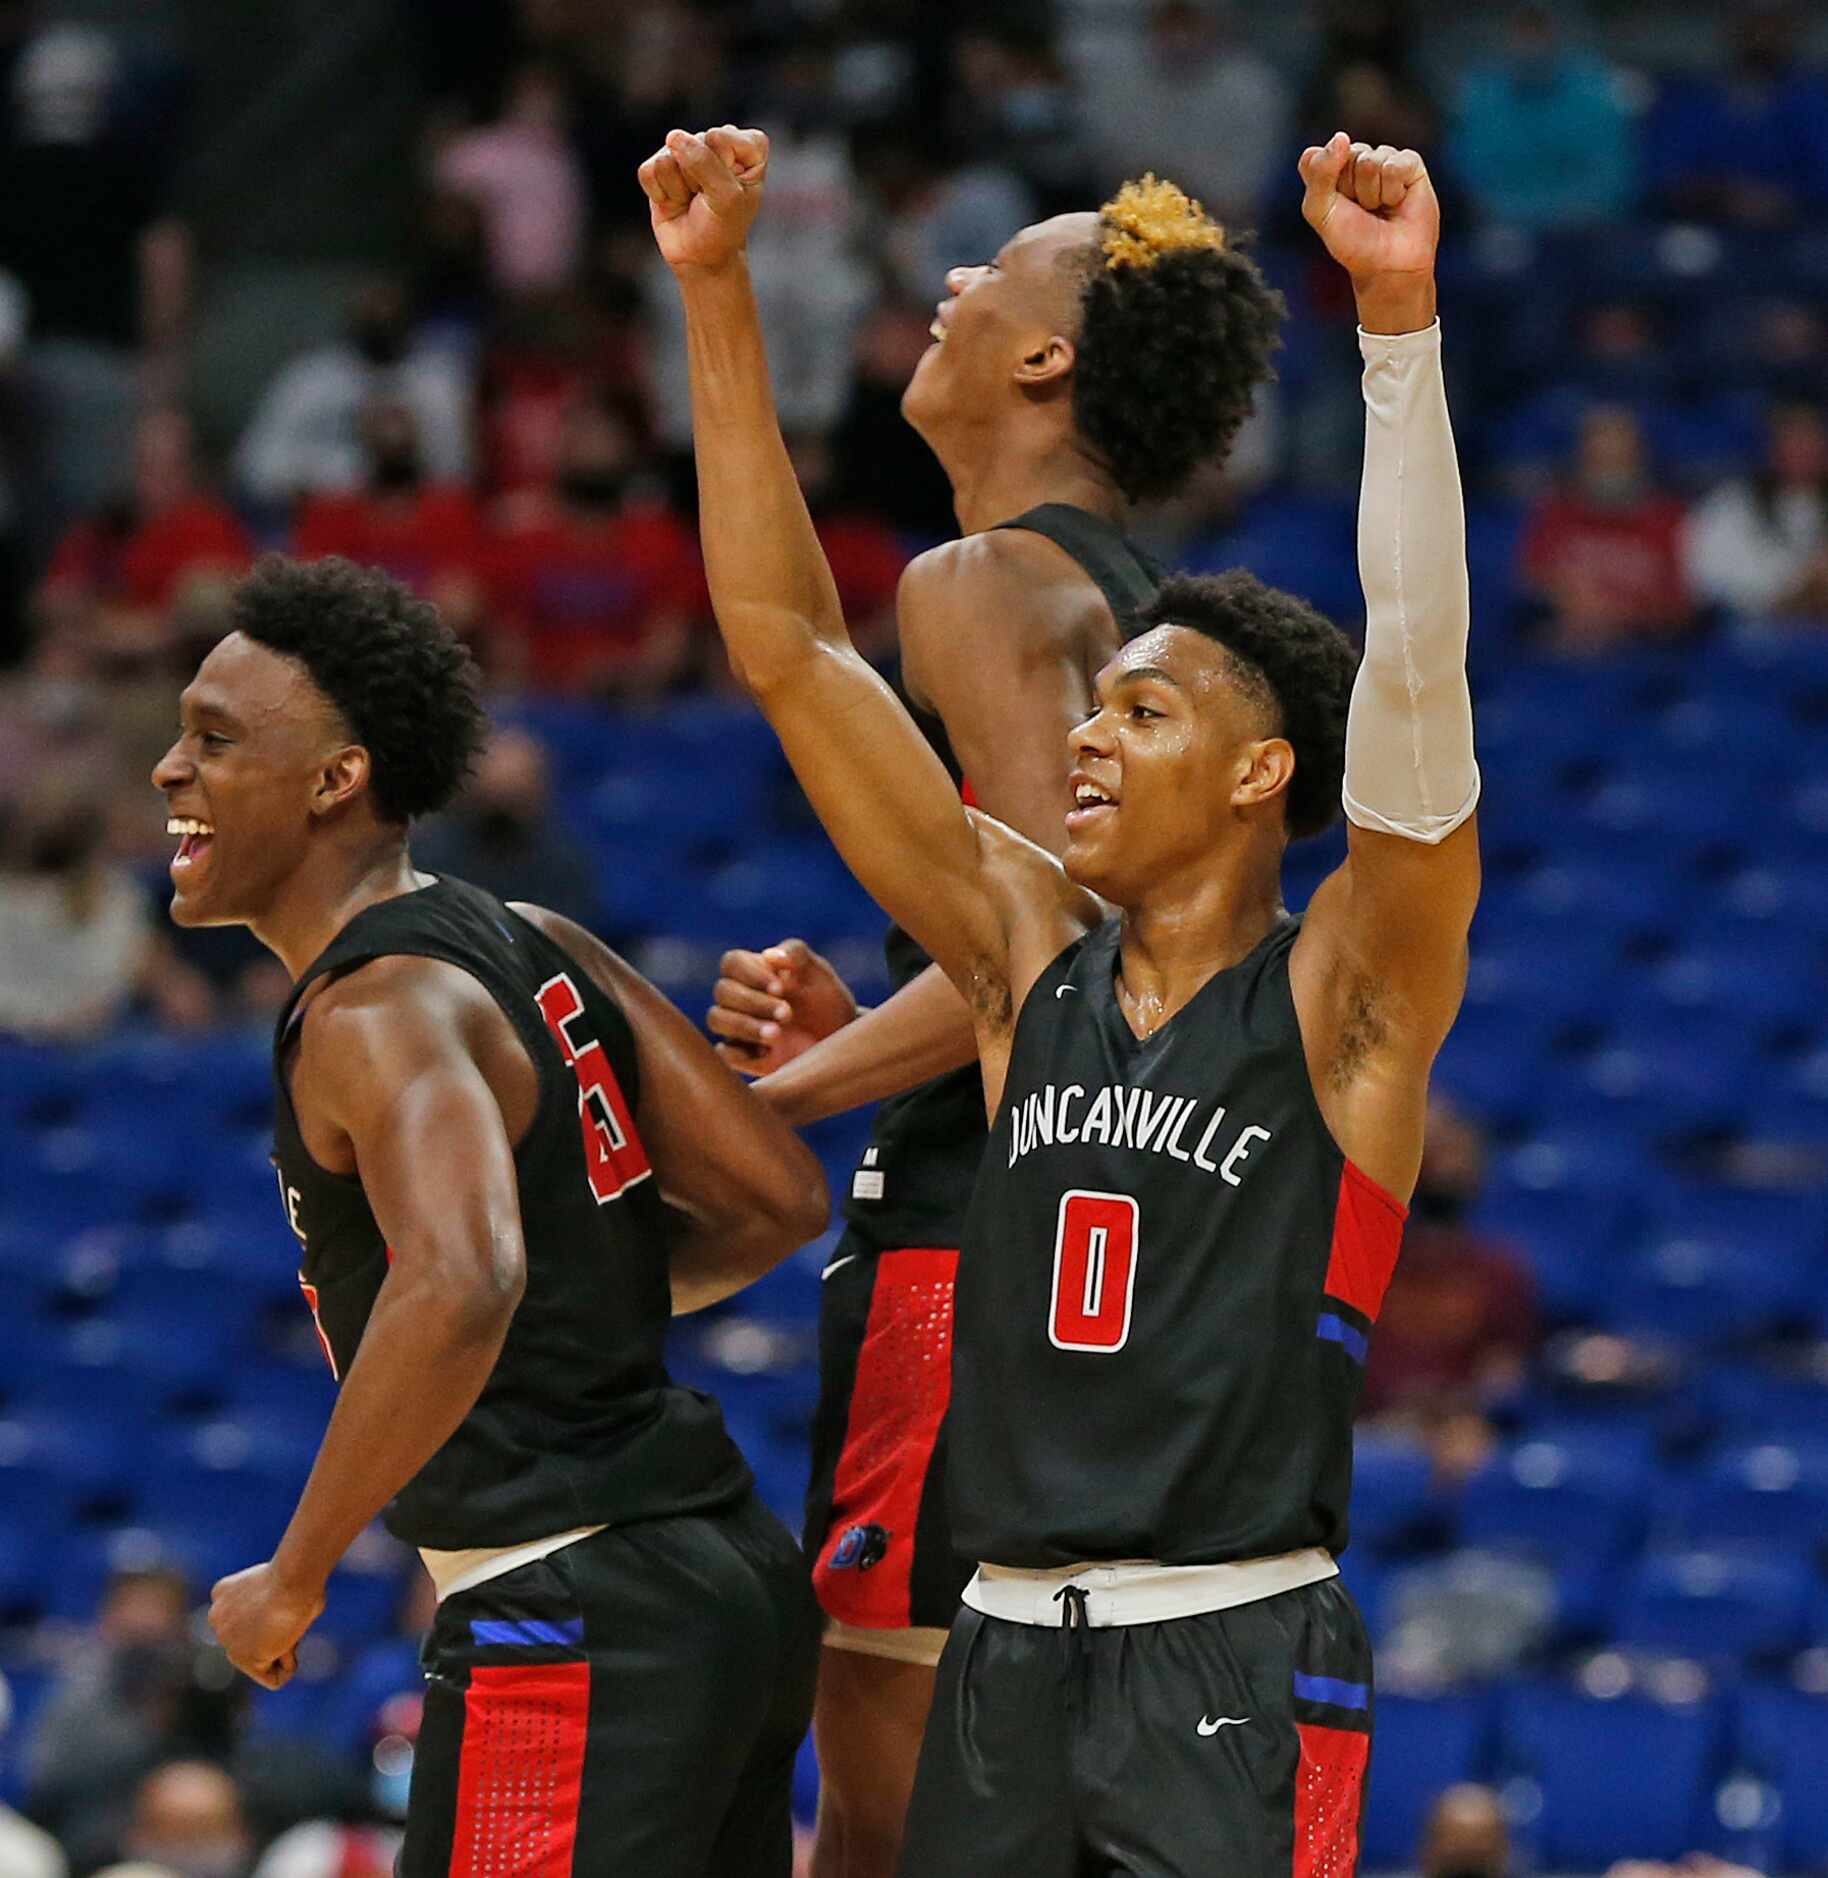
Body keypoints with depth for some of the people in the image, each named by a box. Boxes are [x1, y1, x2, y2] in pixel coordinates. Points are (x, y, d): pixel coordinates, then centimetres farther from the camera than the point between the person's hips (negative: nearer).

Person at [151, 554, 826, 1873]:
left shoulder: (375, 1013, -16)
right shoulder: (539, 949, 11)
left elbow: (460, 1287, -35)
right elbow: (781, 1200, 13)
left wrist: (295, 1579, -25)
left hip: (568, 1629, -10)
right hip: (729, 1571, 10)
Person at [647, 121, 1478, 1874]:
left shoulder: (1341, 995, -3)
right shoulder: (1028, 953, 10)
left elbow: (1415, 676, -18)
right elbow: (788, 649, 8)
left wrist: (1397, 324, -27)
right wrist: (716, 297, 1)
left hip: (1238, 1675, -5)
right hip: (1006, 1657, 5)